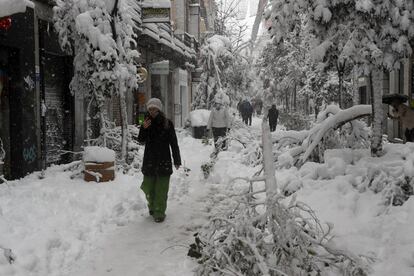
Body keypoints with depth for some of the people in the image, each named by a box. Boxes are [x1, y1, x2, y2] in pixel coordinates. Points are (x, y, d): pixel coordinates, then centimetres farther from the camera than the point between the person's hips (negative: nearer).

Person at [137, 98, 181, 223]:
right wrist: (144, 129, -22)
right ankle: (152, 207, 32)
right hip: (149, 161, 3)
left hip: (164, 161, -3)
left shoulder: (167, 123, -3)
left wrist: (177, 160, -1)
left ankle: (159, 212, 5)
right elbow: (141, 141, -5)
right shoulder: (147, 123, 5)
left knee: (161, 189, -3)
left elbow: (174, 143, 0)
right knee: (149, 187, 9)